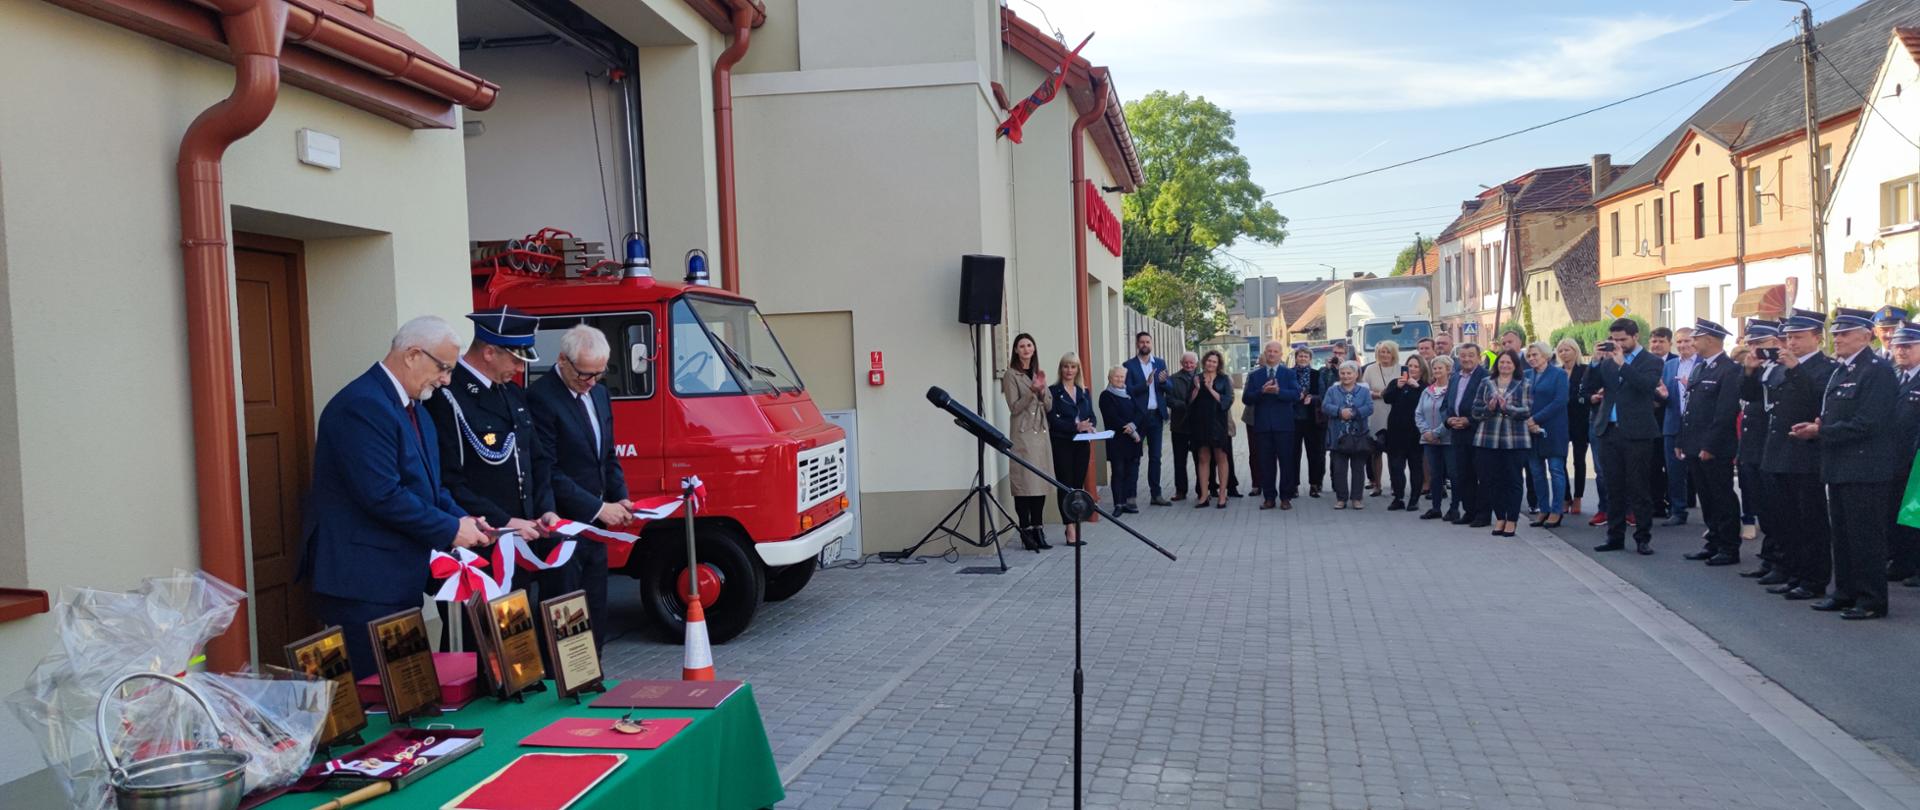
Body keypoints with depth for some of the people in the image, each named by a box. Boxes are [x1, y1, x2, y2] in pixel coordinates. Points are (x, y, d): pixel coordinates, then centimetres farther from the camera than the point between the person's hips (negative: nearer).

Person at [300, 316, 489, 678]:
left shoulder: (413, 410, 14)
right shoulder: (363, 405, -18)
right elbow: (382, 495, -24)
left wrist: (462, 518, 3)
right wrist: (450, 530, -16)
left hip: (397, 577, 10)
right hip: (361, 581, -10)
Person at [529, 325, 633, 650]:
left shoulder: (600, 394, 11)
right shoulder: (540, 397, -15)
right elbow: (547, 471, -19)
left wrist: (620, 499, 2)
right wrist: (598, 508, -18)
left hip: (595, 526, 8)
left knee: (595, 617, 14)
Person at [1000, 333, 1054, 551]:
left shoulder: (1038, 372, 17)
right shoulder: (1011, 375, -2)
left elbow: (1049, 406, 12)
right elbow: (1014, 407, -9)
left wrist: (1042, 389, -6)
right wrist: (1032, 391, -20)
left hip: (1041, 433, 6)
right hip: (1022, 434, -6)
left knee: (1041, 483, 5)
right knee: (1024, 483, -7)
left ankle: (1038, 529, 11)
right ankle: (1026, 531, -2)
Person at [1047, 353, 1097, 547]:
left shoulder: (1084, 392, 17)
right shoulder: (1053, 392, -1)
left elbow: (1092, 416, 15)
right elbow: (1053, 420, -10)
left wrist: (1090, 427, -7)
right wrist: (1076, 426, -19)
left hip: (1082, 444, 5)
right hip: (1062, 444, -5)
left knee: (1078, 485, 6)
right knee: (1066, 485, -7)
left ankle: (1075, 525, 12)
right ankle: (1070, 528, -7)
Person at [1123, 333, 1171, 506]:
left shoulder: (1160, 363, 10)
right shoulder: (1129, 365, -3)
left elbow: (1168, 389, 7)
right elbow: (1128, 390, -12)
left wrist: (1164, 381, -15)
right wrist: (1146, 383, -25)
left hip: (1156, 415, 4)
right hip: (1138, 416, -4)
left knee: (1155, 457, 9)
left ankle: (1156, 495, 15)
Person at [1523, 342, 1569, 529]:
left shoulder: (1559, 374, -2)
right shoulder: (1526, 375, 11)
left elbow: (1560, 401, -12)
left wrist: (1536, 419, -15)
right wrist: (1527, 422, -10)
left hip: (1552, 429, -5)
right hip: (1530, 430, 5)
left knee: (1556, 470, -2)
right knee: (1537, 471, 7)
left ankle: (1556, 511, 3)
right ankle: (1543, 510, 14)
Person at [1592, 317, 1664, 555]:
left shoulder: (1651, 361, -1)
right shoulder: (1609, 362, 13)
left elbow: (1648, 385, -19)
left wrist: (1622, 363, -20)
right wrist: (1596, 361, -6)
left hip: (1637, 434, -5)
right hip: (1610, 431, 5)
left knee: (1638, 489, 0)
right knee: (1614, 488, 10)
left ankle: (1643, 538, 8)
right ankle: (1615, 536, 16)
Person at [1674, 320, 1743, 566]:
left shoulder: (1730, 370, -12)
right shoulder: (1698, 368, 15)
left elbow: (1726, 412, -18)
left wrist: (1710, 446, -19)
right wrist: (1681, 442, 13)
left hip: (1715, 450, -8)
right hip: (1694, 447, 8)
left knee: (1723, 500, 0)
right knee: (1707, 499, 14)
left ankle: (1729, 549, 7)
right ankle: (1714, 544, 22)